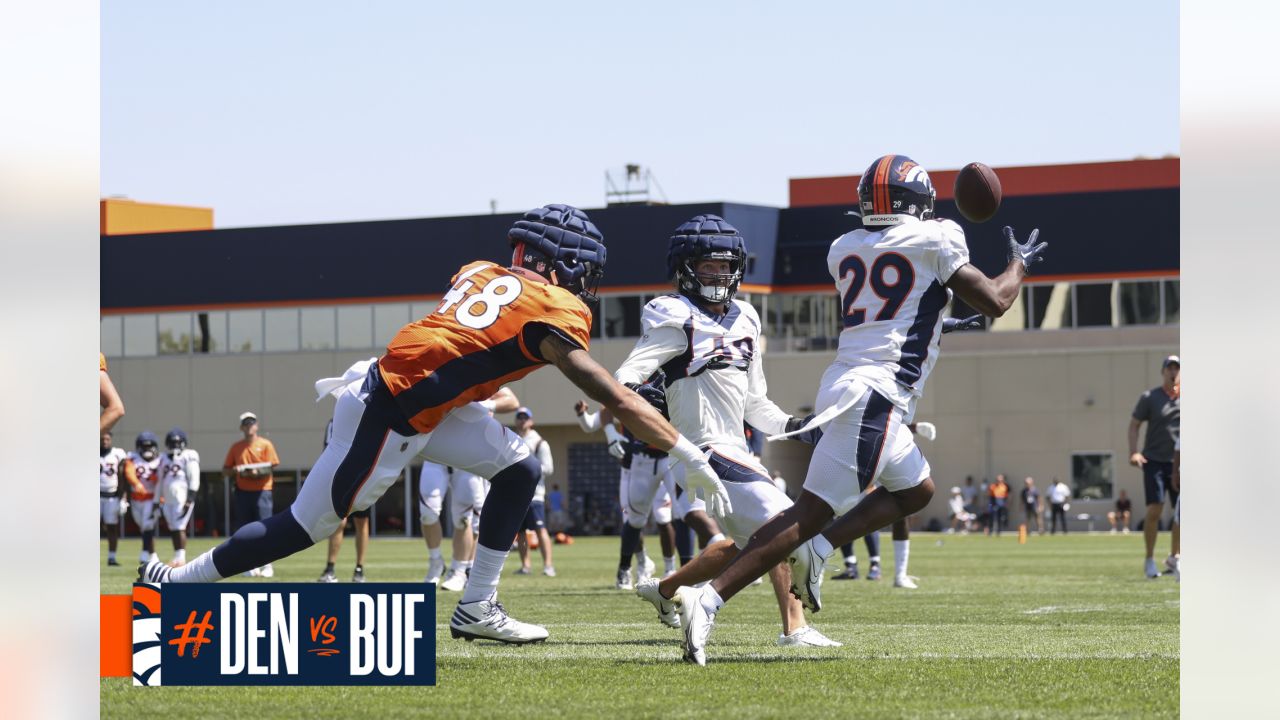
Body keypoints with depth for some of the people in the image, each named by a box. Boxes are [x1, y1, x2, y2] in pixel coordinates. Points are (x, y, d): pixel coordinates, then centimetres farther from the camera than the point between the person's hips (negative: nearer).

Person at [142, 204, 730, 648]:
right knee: (304, 528, 4)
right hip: (385, 420, -9)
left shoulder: (481, 273, 9)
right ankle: (174, 582, 16)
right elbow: (613, 400, -17)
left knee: (519, 470, 8)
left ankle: (477, 607, 11)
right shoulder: (554, 313, -13)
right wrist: (690, 457, -15)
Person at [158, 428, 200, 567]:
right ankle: (177, 557, 14)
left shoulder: (188, 457, -5)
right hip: (168, 500, 7)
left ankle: (181, 558, -11)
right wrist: (159, 500, 19)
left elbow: (193, 481, -9)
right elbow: (161, 482, 21)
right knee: (173, 529, 8)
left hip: (182, 499, -7)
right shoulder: (164, 459, 16)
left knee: (179, 528, -11)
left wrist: (190, 500, -15)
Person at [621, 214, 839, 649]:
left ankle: (664, 589, 34)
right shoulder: (676, 320, -9)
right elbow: (624, 377, -14)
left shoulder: (744, 321, 15)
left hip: (735, 450, 9)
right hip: (705, 450, -9)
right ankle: (794, 628, -21)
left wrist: (790, 426, 8)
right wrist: (635, 393, -36)